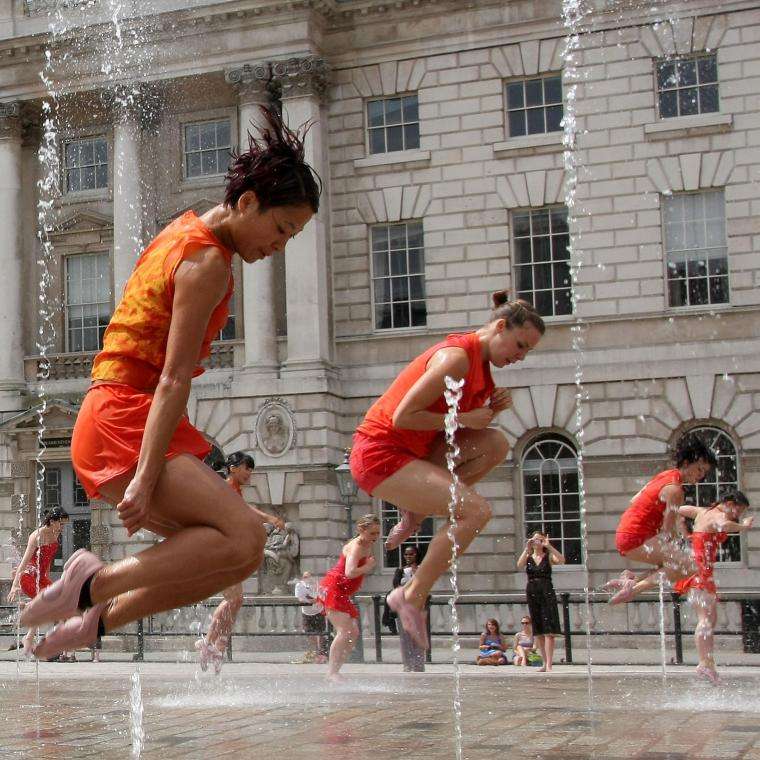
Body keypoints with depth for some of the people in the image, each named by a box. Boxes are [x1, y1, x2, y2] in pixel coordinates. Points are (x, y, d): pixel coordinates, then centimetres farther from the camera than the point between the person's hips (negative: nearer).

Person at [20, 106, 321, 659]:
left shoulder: (187, 232, 18)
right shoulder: (208, 262, -12)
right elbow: (175, 378, -20)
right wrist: (147, 478, -23)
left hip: (114, 421, 10)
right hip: (124, 423, -10)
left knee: (242, 554, 6)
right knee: (244, 535, -25)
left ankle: (97, 621, 8)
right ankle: (93, 585, -17)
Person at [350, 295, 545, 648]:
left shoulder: (479, 360, 11)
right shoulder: (457, 357, -19)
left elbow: (470, 418, 16)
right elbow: (403, 417, -22)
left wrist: (494, 407, -2)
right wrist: (464, 419, -16)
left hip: (410, 449, 9)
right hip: (380, 454, -9)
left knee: (496, 445, -1)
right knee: (476, 511, -19)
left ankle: (418, 511, 6)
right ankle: (412, 598, -8)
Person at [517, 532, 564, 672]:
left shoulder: (548, 556, 4)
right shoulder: (528, 557, 10)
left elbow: (561, 560, -17)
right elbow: (519, 566, -11)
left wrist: (549, 546, -18)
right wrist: (526, 549, -13)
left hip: (547, 593, -4)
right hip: (532, 593, 4)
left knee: (548, 631, -10)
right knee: (537, 632, 8)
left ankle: (549, 665, -14)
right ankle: (545, 663, 18)